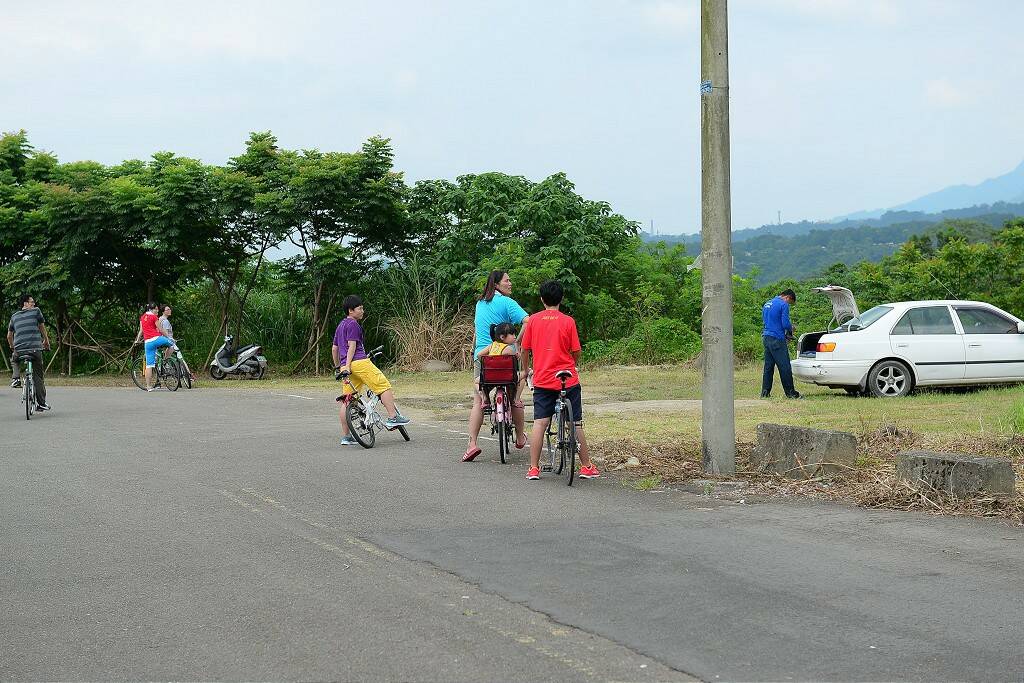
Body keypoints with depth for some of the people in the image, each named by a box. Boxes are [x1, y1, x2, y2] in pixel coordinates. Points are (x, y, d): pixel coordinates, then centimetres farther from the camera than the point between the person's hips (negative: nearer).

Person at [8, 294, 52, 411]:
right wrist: (46, 341, 35)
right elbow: (42, 327, 18)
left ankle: (15, 377, 11)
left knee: (14, 361, 37)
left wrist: (12, 348, 38)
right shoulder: (36, 311, 5)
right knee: (38, 376, 8)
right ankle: (41, 403, 8)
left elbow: (9, 336, 20)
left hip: (19, 350, 2)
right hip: (35, 348, -2)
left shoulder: (14, 316, 15)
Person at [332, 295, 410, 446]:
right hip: (359, 362, -9)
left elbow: (334, 348, 29)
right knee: (384, 386, -4)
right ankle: (393, 418, -10)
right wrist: (348, 365, -19)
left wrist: (338, 367, 34)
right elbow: (352, 346, -12)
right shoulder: (353, 324, -4)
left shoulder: (340, 325, 25)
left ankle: (345, 436, 6)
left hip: (346, 365, 9)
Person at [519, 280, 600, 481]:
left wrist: (525, 370, 22)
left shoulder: (533, 320, 1)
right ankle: (586, 467, 12)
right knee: (576, 423, 7)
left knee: (539, 423, 1)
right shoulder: (568, 321, -4)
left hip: (542, 380, 1)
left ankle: (533, 468, -3)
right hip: (568, 380, -1)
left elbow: (525, 350, 6)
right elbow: (576, 351, -1)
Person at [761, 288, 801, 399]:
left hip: (766, 338, 8)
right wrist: (790, 328, 7)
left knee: (768, 366, 10)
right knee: (785, 367, -3)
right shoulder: (783, 305, -8)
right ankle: (790, 392, -1)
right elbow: (785, 324, -15)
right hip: (777, 340, -8)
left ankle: (765, 392, 8)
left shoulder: (767, 304, 18)